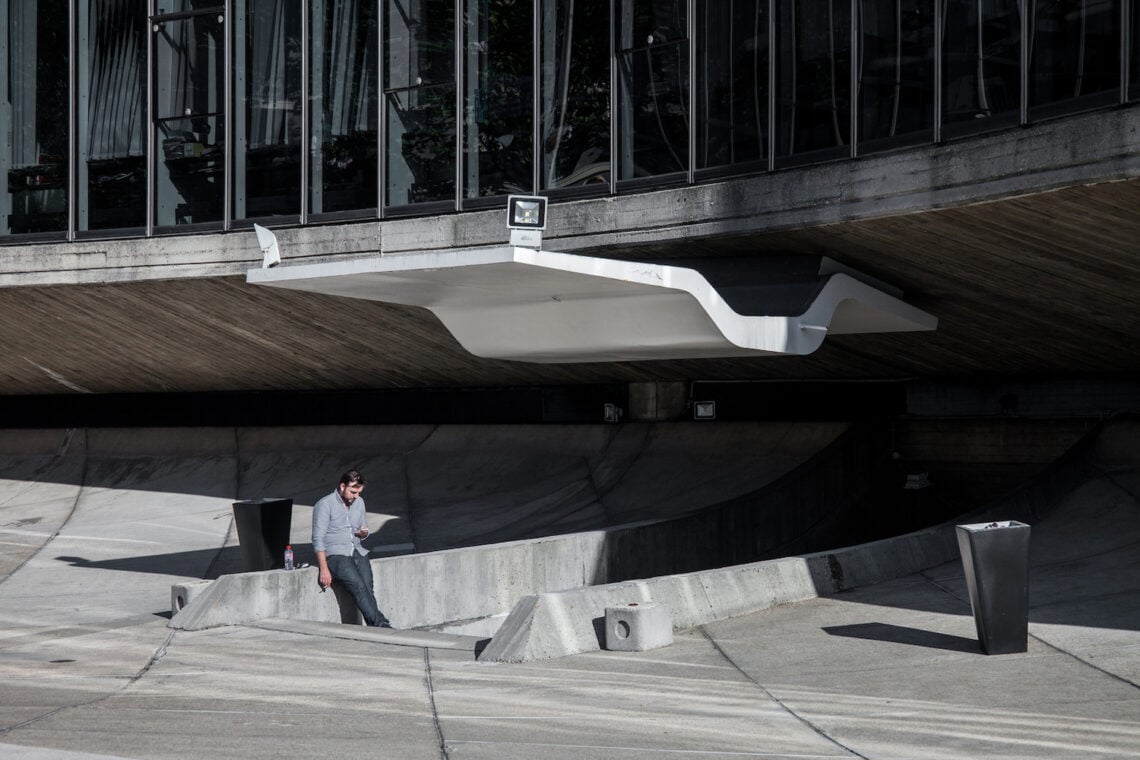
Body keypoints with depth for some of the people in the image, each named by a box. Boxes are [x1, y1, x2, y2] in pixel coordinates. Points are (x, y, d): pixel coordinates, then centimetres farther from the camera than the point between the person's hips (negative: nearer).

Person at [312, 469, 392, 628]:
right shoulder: (324, 505, -3)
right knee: (359, 586, -29)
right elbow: (318, 539, -8)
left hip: (357, 552, 6)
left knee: (367, 587, -22)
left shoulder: (359, 502, 16)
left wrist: (364, 533, 2)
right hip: (335, 554, -6)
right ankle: (380, 624, -38)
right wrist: (324, 569, -18)